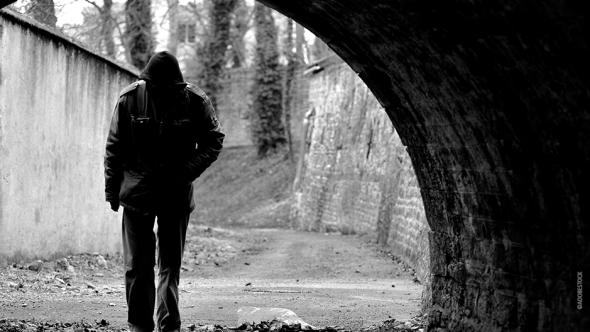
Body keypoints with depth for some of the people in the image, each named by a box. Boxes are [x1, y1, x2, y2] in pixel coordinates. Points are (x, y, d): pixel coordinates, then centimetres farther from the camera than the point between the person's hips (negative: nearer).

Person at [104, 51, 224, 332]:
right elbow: (114, 146, 1)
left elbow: (214, 141, 0)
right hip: (137, 193, 1)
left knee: (170, 264, 2)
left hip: (176, 195, 0)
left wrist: (186, 172, -13)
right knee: (137, 265, 3)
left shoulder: (195, 100, -9)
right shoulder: (129, 98, -7)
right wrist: (112, 190, 1)